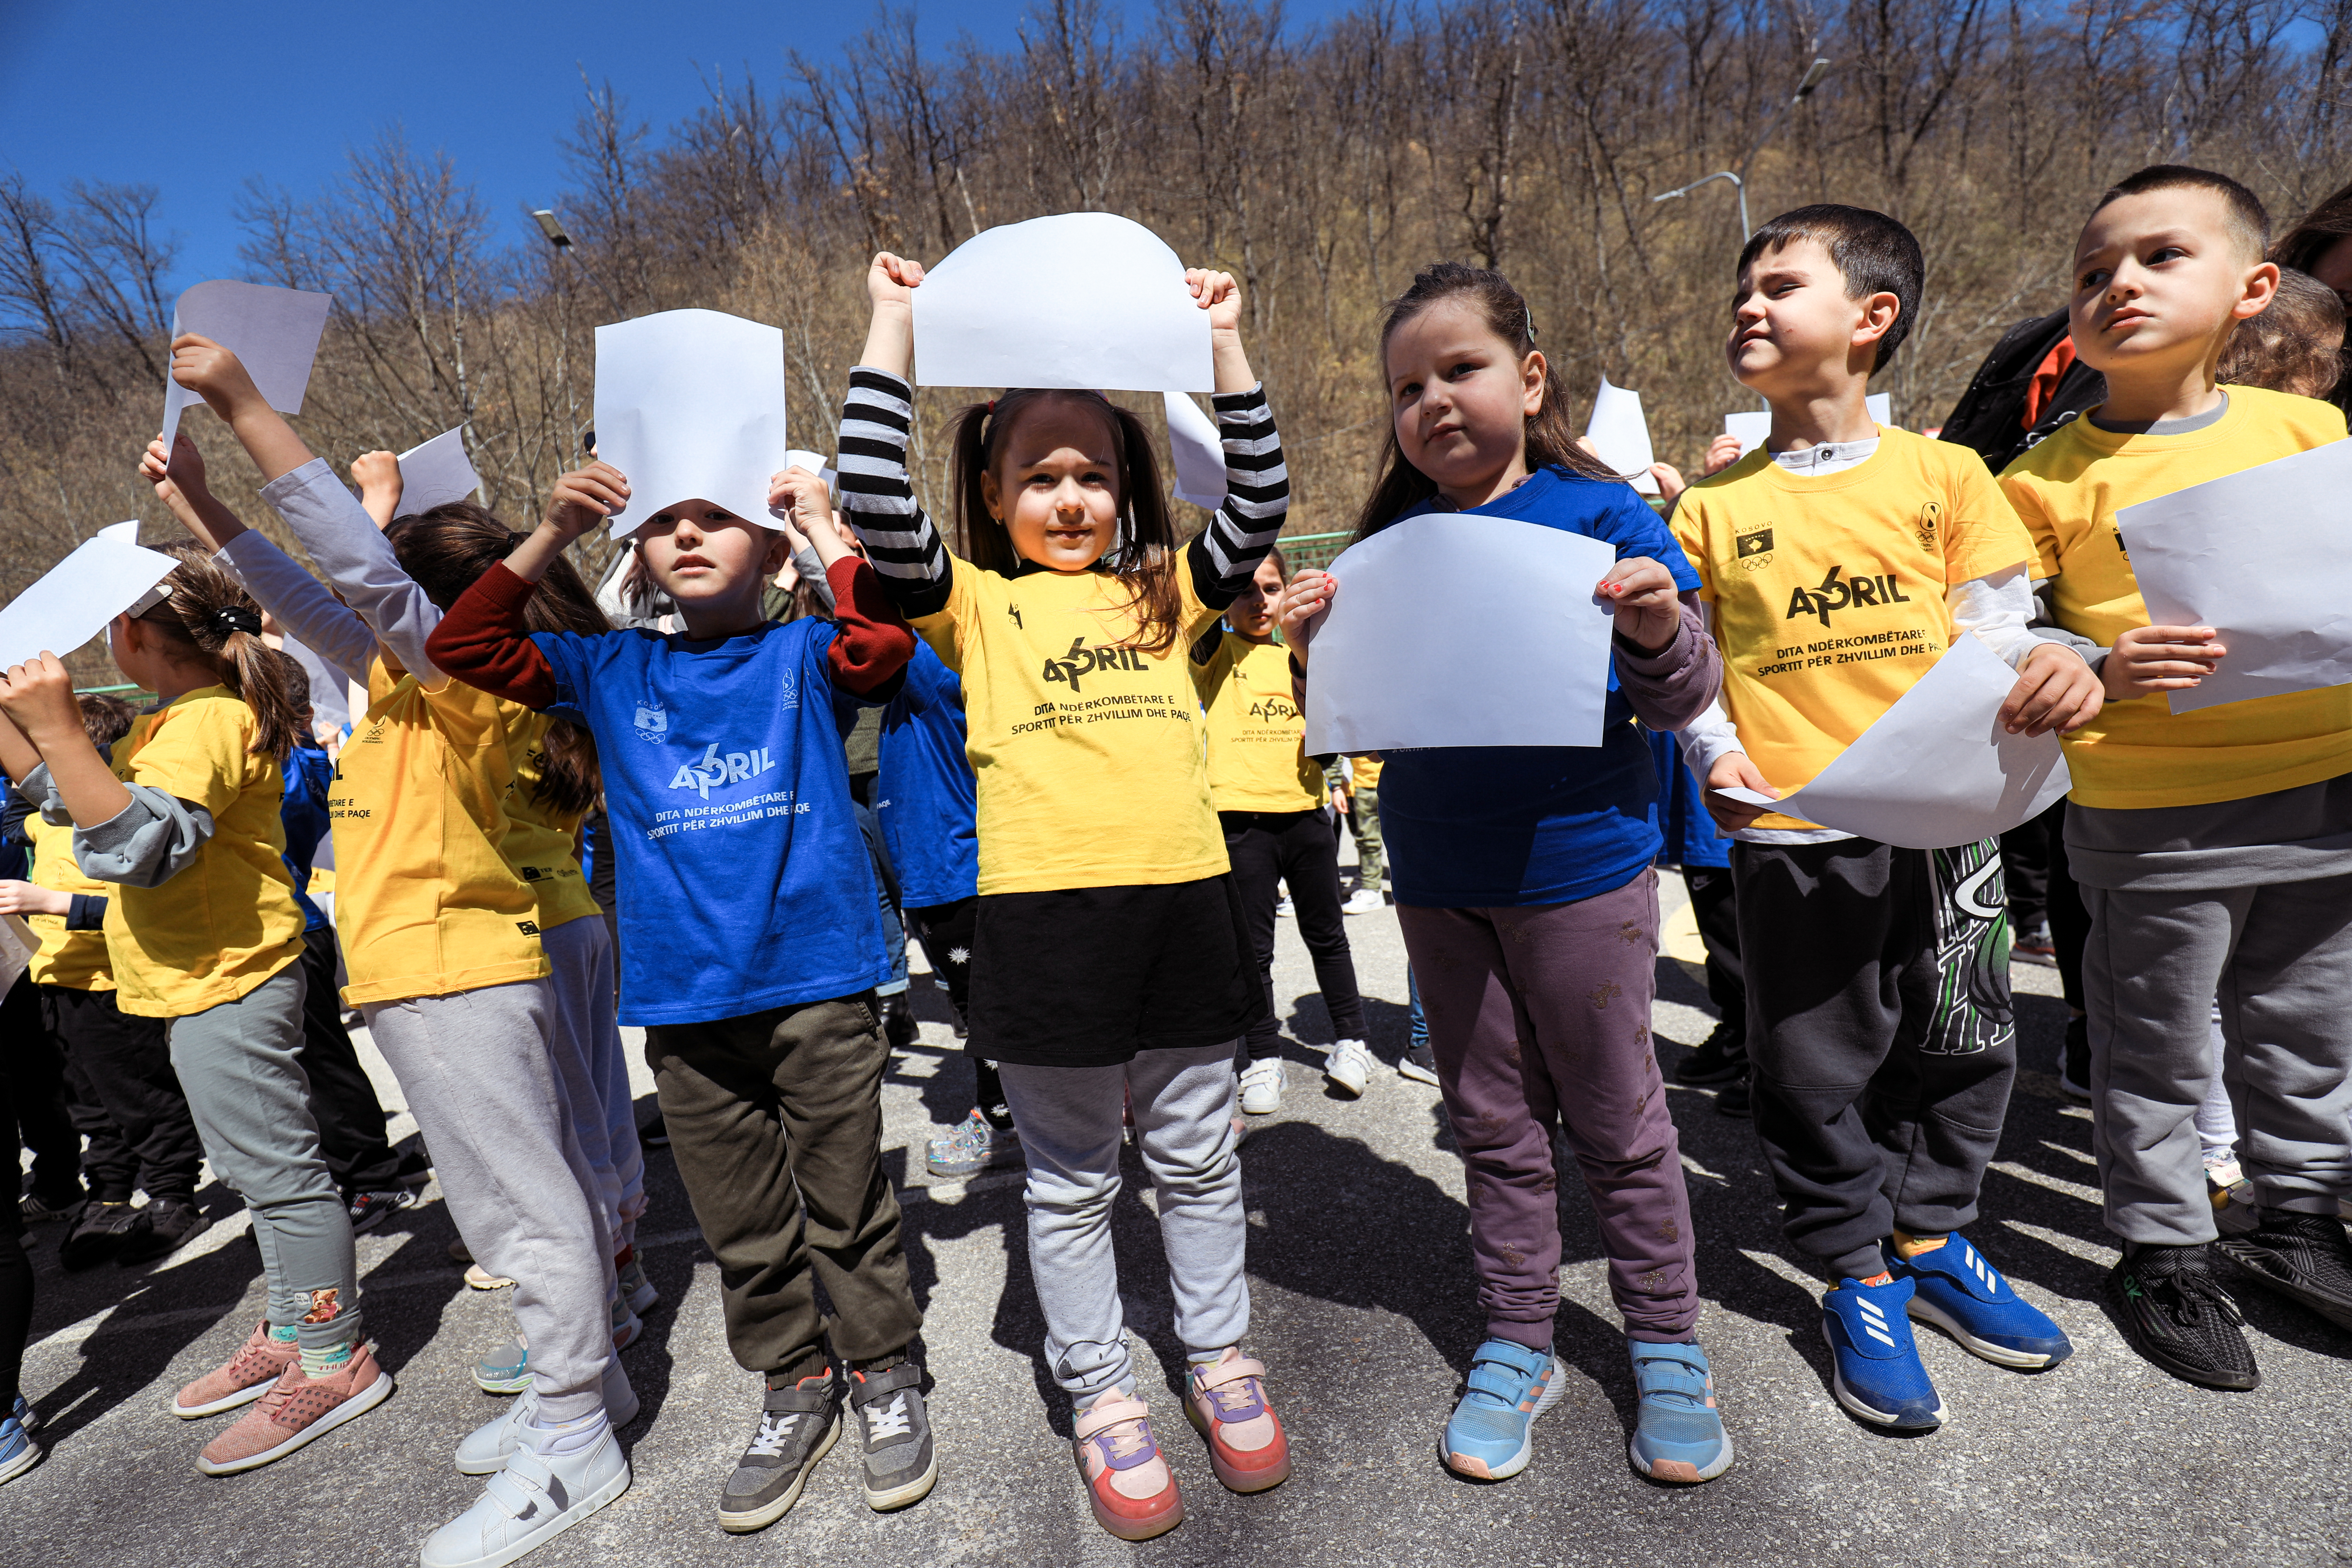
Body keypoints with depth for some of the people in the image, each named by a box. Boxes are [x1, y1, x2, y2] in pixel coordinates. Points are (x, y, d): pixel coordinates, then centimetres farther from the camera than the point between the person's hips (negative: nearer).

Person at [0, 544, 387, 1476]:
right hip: (210, 982, 11)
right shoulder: (174, 722, 16)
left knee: (275, 1170, -3)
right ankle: (292, 1333, 31)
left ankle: (333, 1362, 8)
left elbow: (139, 842, -29)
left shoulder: (207, 724, -18)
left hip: (226, 985, -11)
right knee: (261, 1169, 18)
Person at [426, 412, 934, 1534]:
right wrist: (550, 537, 2)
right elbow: (465, 649, 10)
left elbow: (882, 649, -18)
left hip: (817, 982, -3)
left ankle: (886, 1379, 31)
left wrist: (823, 524, -9)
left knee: (847, 1205, 10)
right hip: (685, 1000, 4)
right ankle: (793, 1393, 36)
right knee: (744, 1227, 16)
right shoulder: (614, 672, 11)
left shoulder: (802, 653, 1)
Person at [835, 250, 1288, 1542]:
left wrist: (1225, 347, 6)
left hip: (1180, 898, 2)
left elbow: (1260, 505, 8)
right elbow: (877, 503, -5)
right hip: (1044, 913, -2)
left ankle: (1218, 1353, 38)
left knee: (1197, 1157, 17)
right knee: (1070, 1178, 12)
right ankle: (1101, 1390, 32)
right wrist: (895, 330, -2)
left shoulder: (1164, 590, 13)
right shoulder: (976, 604, 6)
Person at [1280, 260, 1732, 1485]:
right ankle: (1518, 1345, 33)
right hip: (1438, 880, 3)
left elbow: (1677, 703, -2)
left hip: (1579, 868, -3)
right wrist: (1317, 648, -11)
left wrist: (1660, 630, -22)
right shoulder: (1388, 545, 5)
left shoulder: (1598, 515, -4)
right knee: (1494, 1125, 15)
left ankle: (1666, 1345, 34)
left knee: (1616, 1119, 12)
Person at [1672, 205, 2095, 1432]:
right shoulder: (1713, 505, 3)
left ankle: (1933, 1242, 39)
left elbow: (1992, 625, 3)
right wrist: (1714, 750, -11)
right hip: (1790, 834, -1)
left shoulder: (1944, 474, 4)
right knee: (1816, 1068, 7)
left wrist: (2045, 668, -18)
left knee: (1960, 1046, 15)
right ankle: (1862, 1281, 28)